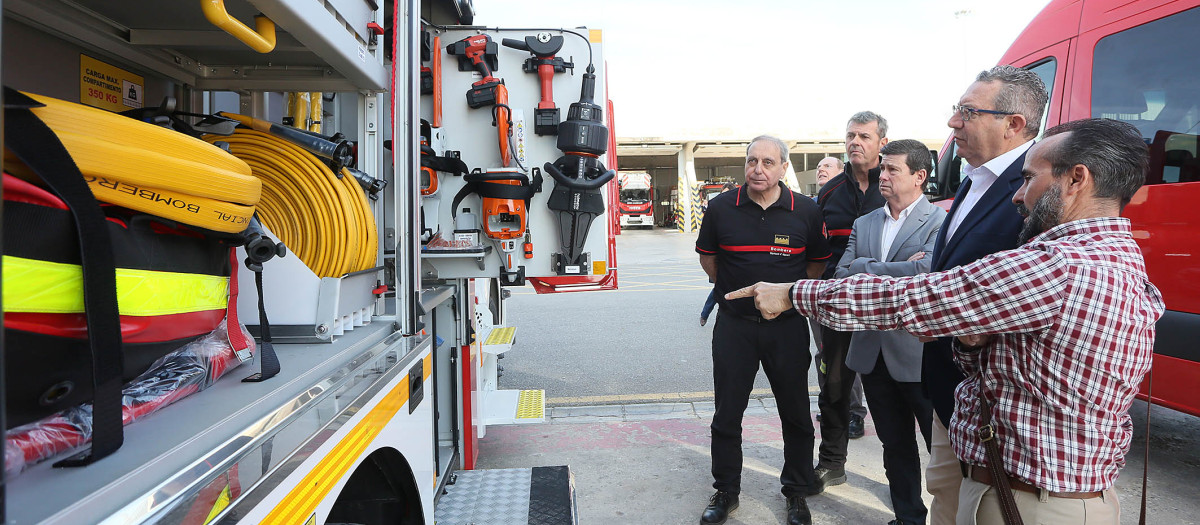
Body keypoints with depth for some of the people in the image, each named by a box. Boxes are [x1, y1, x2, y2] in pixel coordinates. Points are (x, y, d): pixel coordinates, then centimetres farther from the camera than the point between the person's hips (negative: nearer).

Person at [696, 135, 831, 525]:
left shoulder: (806, 211, -4)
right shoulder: (721, 207, -3)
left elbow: (818, 262, 10)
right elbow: (707, 256, 11)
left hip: (787, 326, 0)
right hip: (734, 325, 0)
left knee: (796, 413, 11)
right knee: (727, 413, 9)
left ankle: (797, 490, 33)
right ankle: (725, 491, 28)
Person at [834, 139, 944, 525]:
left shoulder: (940, 221, -9)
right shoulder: (864, 224, 10)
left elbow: (924, 271, -25)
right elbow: (841, 275, -1)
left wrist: (865, 269, -14)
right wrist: (890, 270, -15)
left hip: (920, 354, -6)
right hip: (873, 352, 6)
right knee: (895, 445, 19)